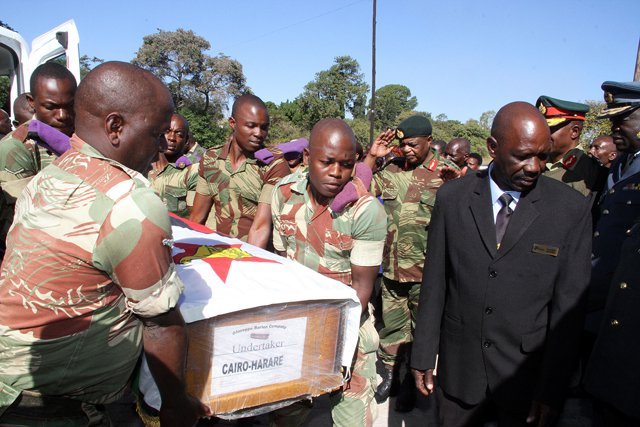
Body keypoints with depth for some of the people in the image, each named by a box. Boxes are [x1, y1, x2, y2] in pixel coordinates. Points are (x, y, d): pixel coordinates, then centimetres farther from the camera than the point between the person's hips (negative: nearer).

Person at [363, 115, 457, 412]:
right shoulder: (392, 171, 6)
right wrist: (371, 157, -2)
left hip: (426, 272, -3)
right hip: (391, 267, 4)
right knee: (391, 323, 17)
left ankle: (412, 382, 31)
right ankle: (390, 373, 37)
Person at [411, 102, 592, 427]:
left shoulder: (572, 208, -8)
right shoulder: (452, 197, -6)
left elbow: (568, 306, -6)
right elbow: (434, 283, -2)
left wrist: (551, 389, -5)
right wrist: (423, 357, 1)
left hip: (527, 374, -1)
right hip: (459, 367, 1)